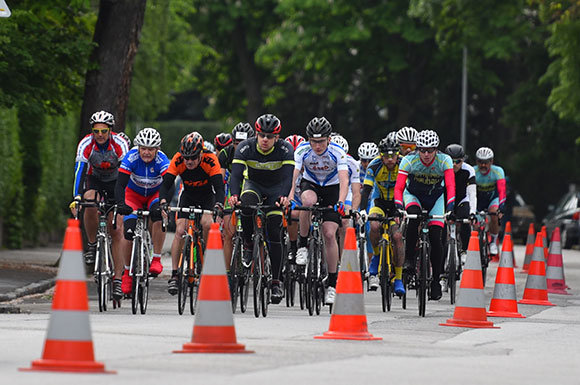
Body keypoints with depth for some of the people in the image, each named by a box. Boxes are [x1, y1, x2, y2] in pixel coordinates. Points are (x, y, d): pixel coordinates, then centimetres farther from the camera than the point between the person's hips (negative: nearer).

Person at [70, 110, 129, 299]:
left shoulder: (120, 144, -25)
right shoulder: (86, 145, -22)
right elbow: (80, 172, -28)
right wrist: (77, 197, -41)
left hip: (115, 183, -1)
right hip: (94, 180, 1)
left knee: (117, 233, -8)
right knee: (90, 203, -36)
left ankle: (118, 280, -5)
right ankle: (92, 245, -16)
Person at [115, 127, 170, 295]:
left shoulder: (161, 160, -29)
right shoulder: (131, 158, -28)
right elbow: (120, 184, -33)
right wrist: (121, 204, -50)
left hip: (155, 194, -1)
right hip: (134, 195, 1)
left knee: (159, 215, -34)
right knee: (129, 232, -15)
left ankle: (156, 260, -23)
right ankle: (127, 272, 5)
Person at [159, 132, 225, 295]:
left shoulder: (210, 160, -31)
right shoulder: (178, 160, -26)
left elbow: (219, 187, -35)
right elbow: (166, 183, -29)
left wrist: (218, 206, -53)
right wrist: (163, 202, -48)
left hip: (207, 195, -2)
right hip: (187, 195, 2)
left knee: (207, 224, -28)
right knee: (180, 231, -13)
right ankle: (174, 275, -9)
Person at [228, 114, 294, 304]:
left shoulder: (285, 149, -25)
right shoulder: (245, 148, -24)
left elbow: (288, 176, -36)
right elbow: (236, 174, -33)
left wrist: (284, 196, -56)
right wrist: (234, 195, -53)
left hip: (276, 188, 0)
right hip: (253, 184, 0)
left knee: (274, 233, -11)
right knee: (247, 202, -36)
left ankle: (276, 281, -4)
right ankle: (248, 244, -14)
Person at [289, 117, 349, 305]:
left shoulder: (337, 153, -25)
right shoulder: (302, 151, -23)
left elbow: (344, 181, -35)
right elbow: (293, 176, -32)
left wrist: (341, 202, -52)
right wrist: (289, 197, -49)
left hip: (332, 189, -1)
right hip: (310, 185, 1)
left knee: (329, 234, -12)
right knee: (308, 201, -37)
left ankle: (332, 284, -3)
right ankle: (302, 245, -18)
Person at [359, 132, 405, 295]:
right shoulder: (375, 166, -19)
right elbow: (366, 189, -25)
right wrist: (362, 210, -41)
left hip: (398, 204, 0)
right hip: (380, 202, 1)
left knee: (397, 236, -18)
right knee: (374, 226, -30)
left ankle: (398, 278, -7)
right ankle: (376, 256, -2)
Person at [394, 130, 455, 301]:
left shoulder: (444, 160, -23)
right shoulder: (409, 160, -25)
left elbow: (450, 185, -31)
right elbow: (399, 187, -28)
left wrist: (450, 207, -45)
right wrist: (398, 206, -44)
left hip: (435, 198, 1)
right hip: (413, 195, -1)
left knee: (435, 238, -12)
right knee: (414, 216, -35)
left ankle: (436, 280, 0)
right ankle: (409, 258, -22)